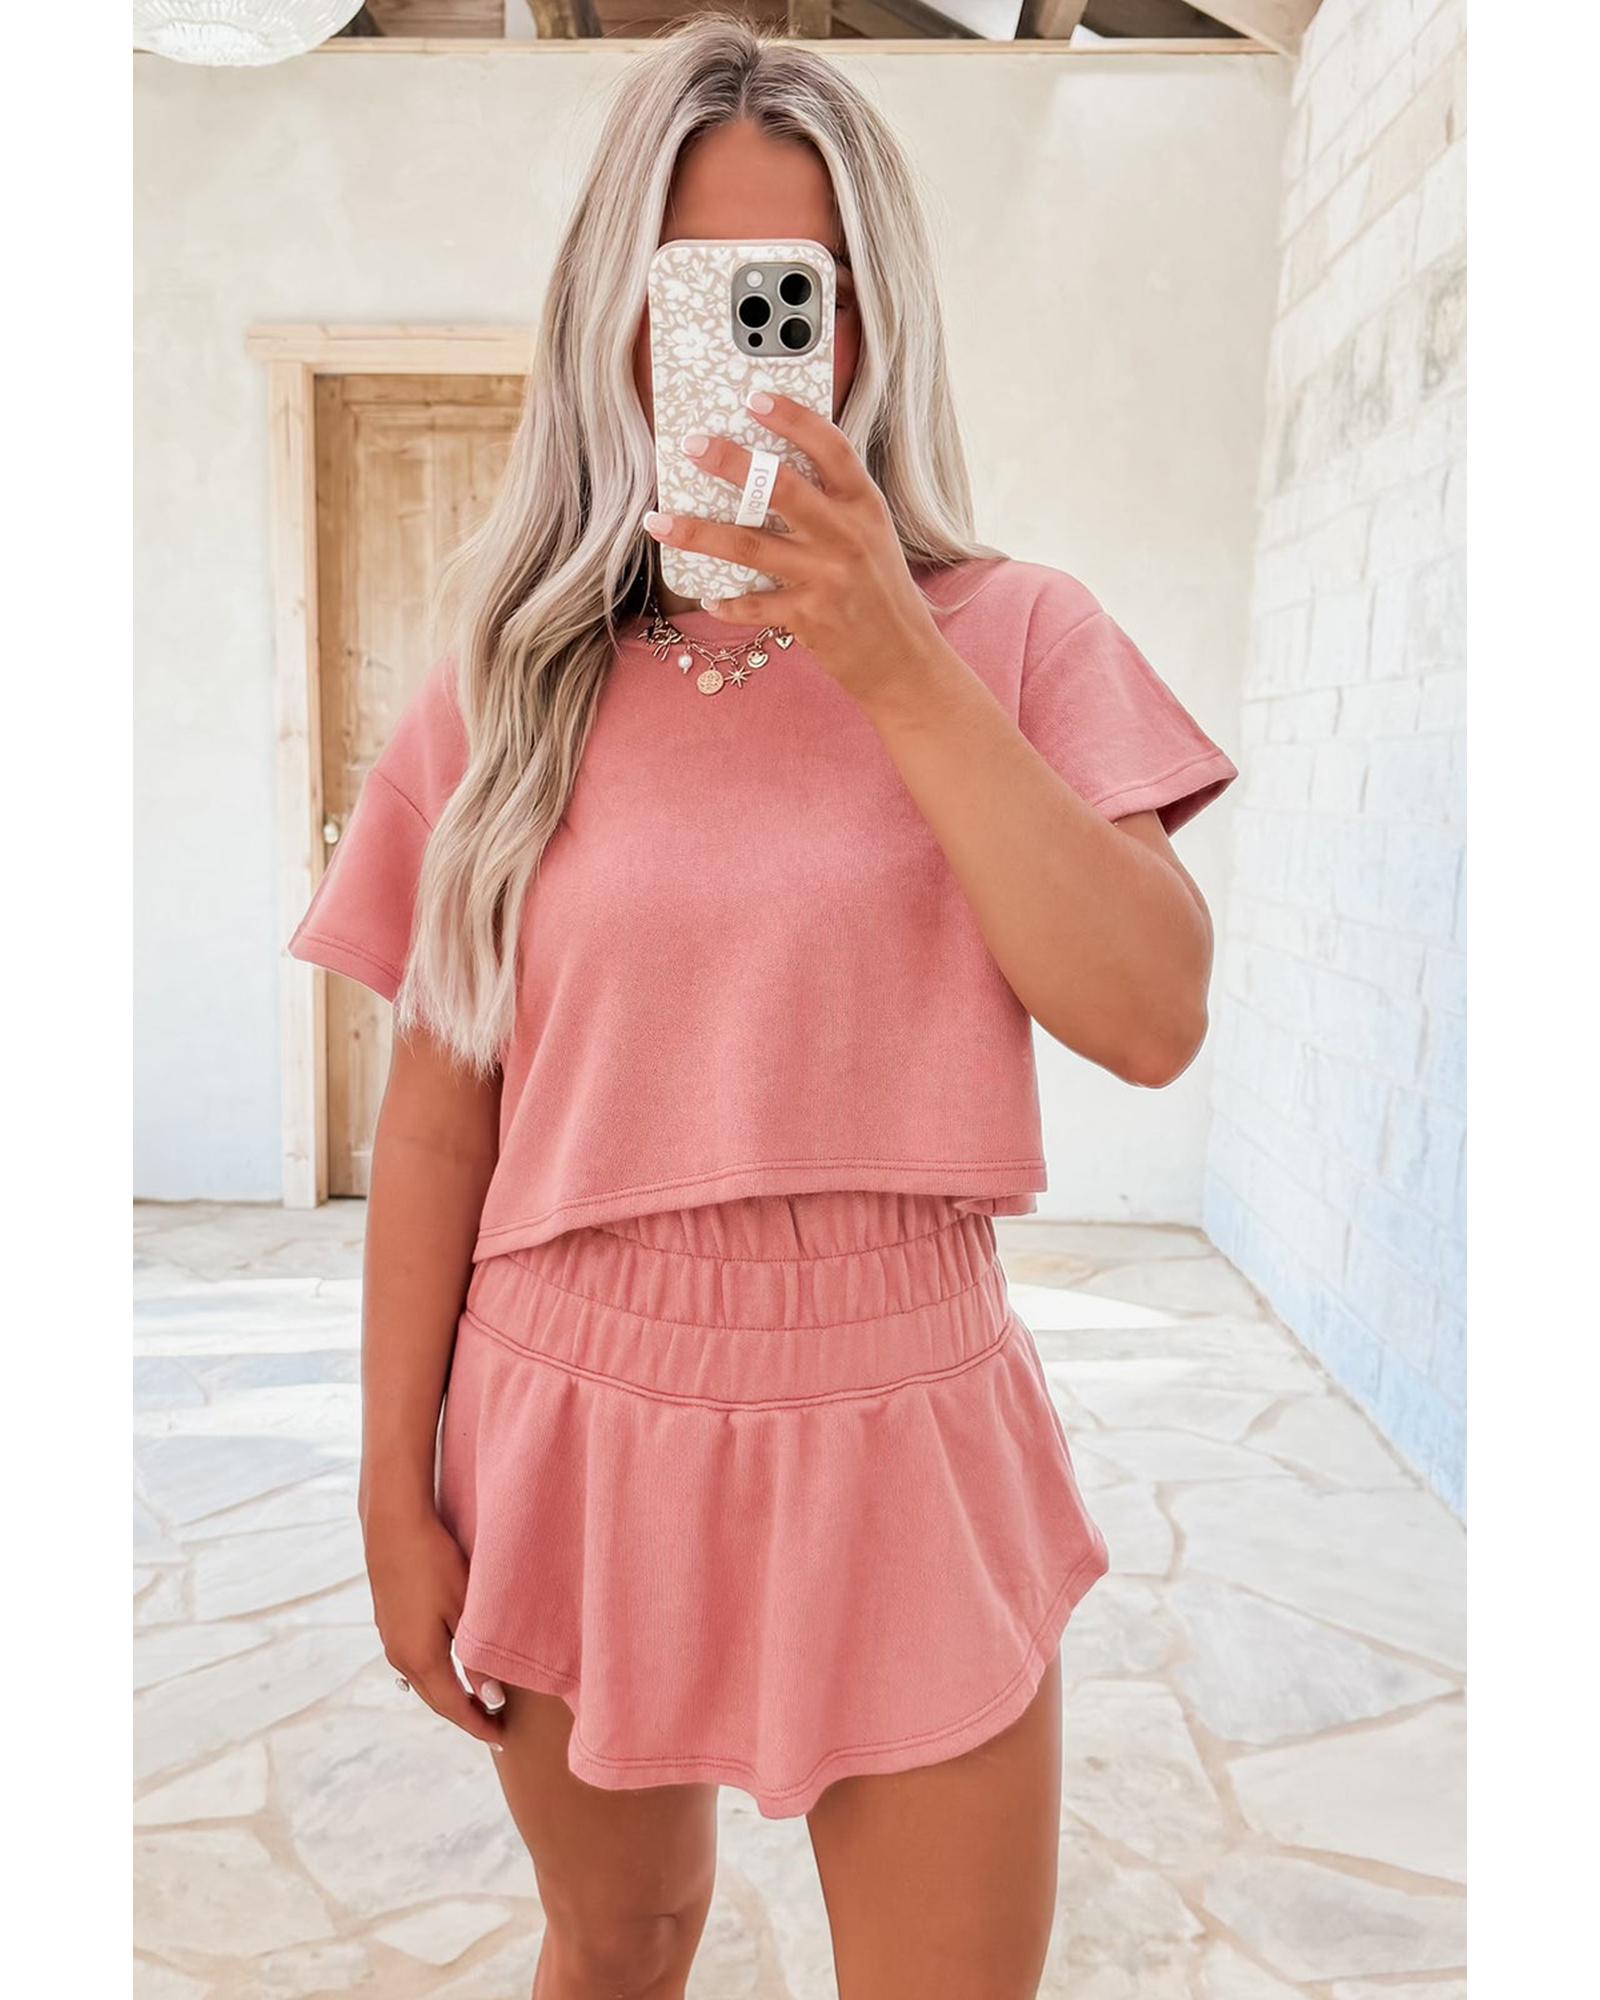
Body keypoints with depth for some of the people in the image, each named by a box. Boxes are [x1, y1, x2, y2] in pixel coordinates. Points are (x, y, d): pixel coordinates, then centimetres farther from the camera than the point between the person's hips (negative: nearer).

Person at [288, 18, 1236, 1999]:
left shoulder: (1008, 636, -3)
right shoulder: (509, 690, -2)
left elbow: (1154, 1018, -16)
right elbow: (436, 1125, -1)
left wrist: (897, 668, -21)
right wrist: (396, 1496, 2)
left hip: (900, 1437, 0)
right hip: (571, 1436, 1)